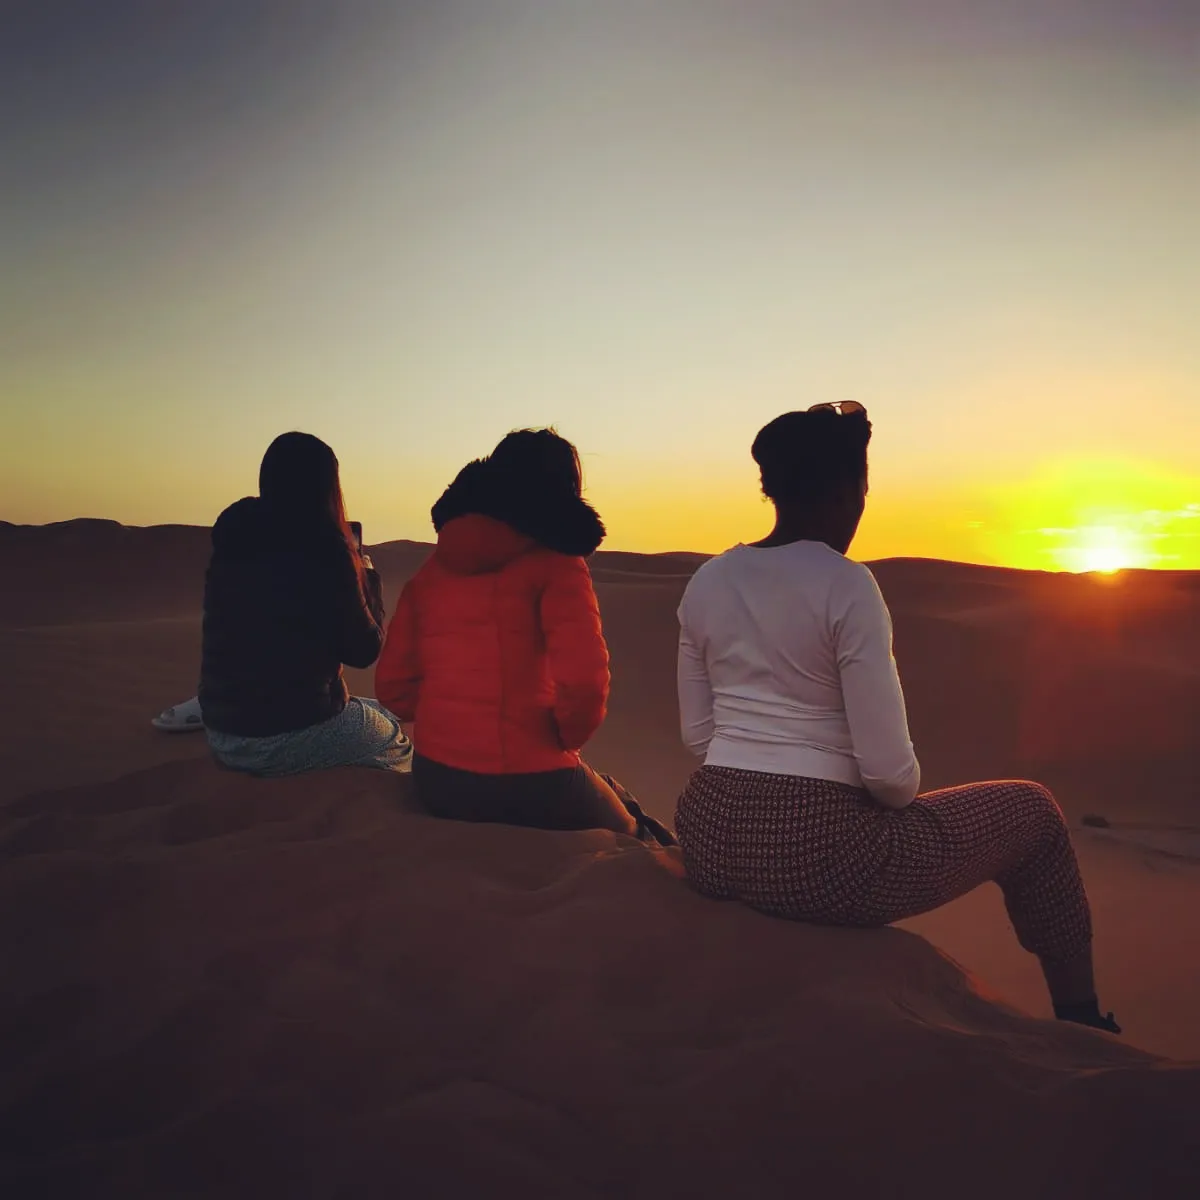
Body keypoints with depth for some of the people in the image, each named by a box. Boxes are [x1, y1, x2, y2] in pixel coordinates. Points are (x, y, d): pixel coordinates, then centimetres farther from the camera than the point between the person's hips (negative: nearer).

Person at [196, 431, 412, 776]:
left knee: (372, 715, 29)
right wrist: (370, 582, 9)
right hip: (294, 737, -7)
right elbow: (363, 651, -7)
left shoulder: (232, 542, 4)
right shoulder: (323, 547, -15)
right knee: (396, 740, 21)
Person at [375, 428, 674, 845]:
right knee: (630, 834, 26)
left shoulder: (431, 569, 6)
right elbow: (584, 682, -22)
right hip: (528, 784, -6)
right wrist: (565, 741, -2)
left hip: (434, 781, 6)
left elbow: (394, 688, 5)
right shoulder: (555, 564, -10)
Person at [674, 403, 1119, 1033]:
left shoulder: (707, 580, 3)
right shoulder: (847, 586, -15)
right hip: (816, 858, -7)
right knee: (1033, 812, 17)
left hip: (709, 841, 7)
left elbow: (698, 733, 11)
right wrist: (903, 795, 6)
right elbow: (889, 772, -16)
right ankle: (1080, 1019, 33)